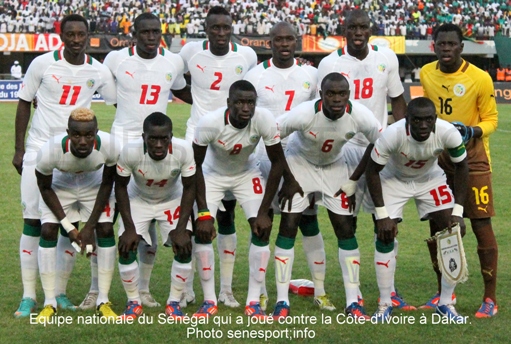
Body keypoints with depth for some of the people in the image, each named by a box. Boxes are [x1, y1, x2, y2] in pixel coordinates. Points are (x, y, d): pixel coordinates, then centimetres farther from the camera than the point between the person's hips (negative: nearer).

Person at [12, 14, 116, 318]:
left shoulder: (99, 71, 0)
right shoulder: (43, 64, -5)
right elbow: (24, 102, 4)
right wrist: (19, 149, 2)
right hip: (39, 149, -2)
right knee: (33, 221, -4)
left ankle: (60, 293, 12)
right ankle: (29, 296, 2)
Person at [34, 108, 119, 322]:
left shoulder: (108, 146, -36)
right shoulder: (51, 150, -39)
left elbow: (107, 183, -16)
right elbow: (44, 188, -19)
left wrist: (90, 226, -15)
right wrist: (68, 226, -20)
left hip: (94, 186, 1)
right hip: (59, 185, -1)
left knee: (106, 230, -12)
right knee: (48, 231, -14)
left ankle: (103, 302, -2)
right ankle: (49, 303, -3)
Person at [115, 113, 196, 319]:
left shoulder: (184, 151, -33)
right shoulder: (131, 152, -34)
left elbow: (189, 188, -17)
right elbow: (120, 187, -16)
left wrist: (181, 228, -21)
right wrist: (129, 228, -20)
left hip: (172, 200, 0)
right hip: (138, 199, 0)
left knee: (184, 246, -16)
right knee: (126, 246, -16)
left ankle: (174, 302, 2)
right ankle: (134, 302, 5)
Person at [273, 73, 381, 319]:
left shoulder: (359, 116, -26)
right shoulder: (304, 114, -34)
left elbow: (378, 144, -8)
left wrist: (354, 180, -8)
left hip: (334, 167, 2)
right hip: (300, 163, -2)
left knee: (345, 229, -3)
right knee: (288, 226, -9)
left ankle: (353, 302, 4)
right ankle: (282, 302, -2)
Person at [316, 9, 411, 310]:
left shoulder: (387, 59, 2)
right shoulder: (330, 64, -4)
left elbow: (398, 101, 11)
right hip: (345, 148, -2)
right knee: (347, 221, 1)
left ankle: (390, 289, 8)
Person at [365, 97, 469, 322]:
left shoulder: (448, 133, -31)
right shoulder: (392, 135, -37)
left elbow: (461, 167, -13)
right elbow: (372, 171, -22)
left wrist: (458, 212, -17)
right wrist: (382, 215, -23)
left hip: (430, 178, 2)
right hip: (394, 179, -2)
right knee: (385, 236, -12)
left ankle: (446, 303, 7)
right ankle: (385, 304, 4)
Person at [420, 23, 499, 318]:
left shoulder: (480, 78, -15)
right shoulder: (426, 74, 0)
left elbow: (491, 119, -7)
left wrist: (472, 131, -24)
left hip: (472, 157, -5)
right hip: (438, 156, 5)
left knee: (481, 224, -7)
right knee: (437, 226, 8)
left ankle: (491, 298, 0)